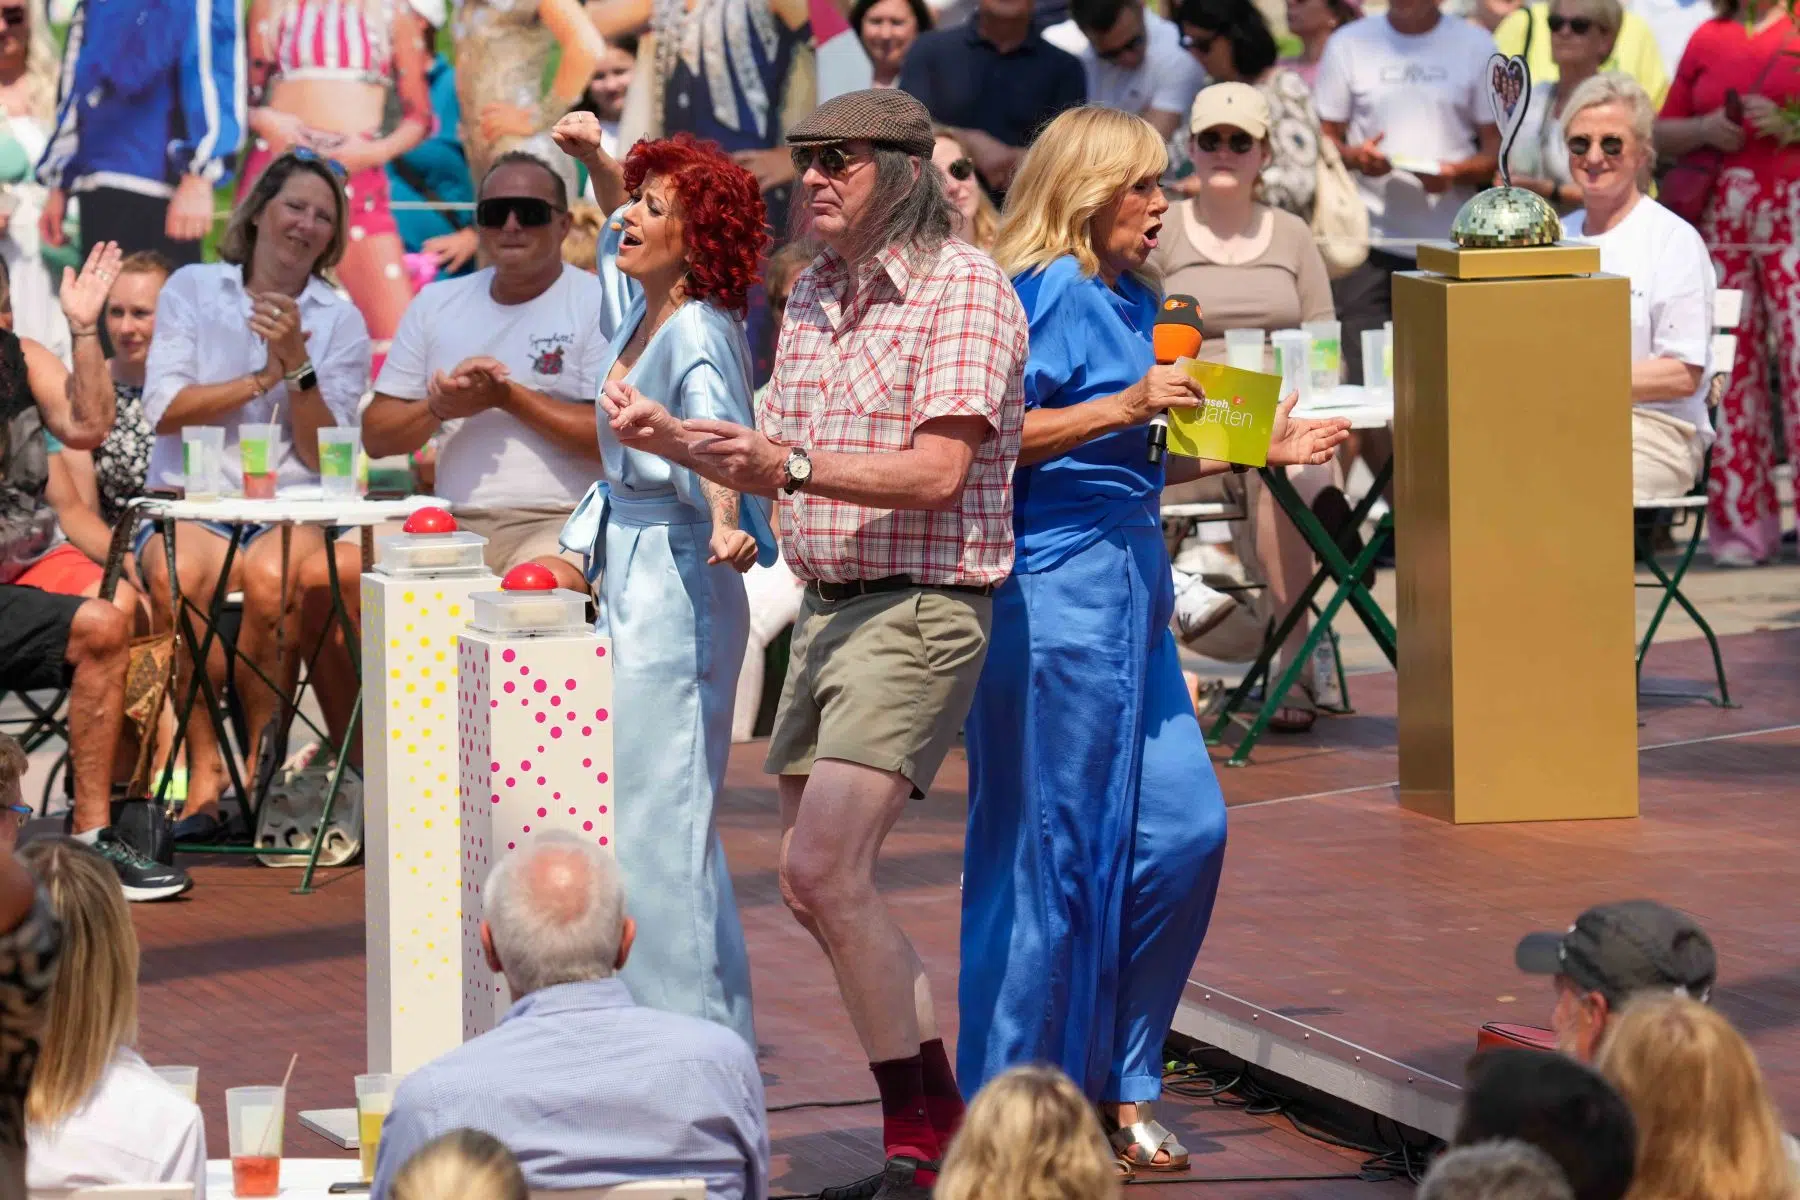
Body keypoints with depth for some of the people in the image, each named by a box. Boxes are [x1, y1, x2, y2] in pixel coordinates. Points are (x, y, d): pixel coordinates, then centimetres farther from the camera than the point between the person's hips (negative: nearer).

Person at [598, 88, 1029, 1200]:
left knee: (826, 867, -19)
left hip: (919, 609, -9)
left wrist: (792, 464, -30)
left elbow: (937, 472, -21)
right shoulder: (812, 296, 14)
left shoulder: (963, 291, -12)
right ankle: (938, 1102, 25)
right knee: (819, 884, 11)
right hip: (827, 608, 9)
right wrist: (669, 437, 5)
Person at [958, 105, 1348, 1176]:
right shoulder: (1050, 294, -11)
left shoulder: (1135, 301, 16)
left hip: (1131, 586, 9)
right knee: (1056, 851, -3)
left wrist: (1261, 448, 20)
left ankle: (1115, 1086, 16)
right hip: (1055, 593, -9)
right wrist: (1121, 408, -23)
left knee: (1186, 830, 6)